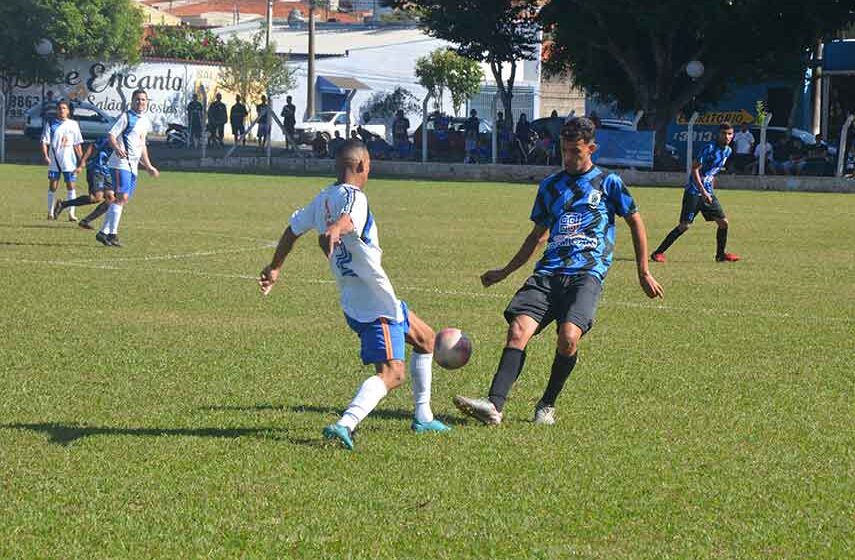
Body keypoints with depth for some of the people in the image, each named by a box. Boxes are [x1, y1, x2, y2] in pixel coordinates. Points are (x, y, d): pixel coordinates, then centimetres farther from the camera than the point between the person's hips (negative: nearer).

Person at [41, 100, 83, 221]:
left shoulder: (73, 124, 6)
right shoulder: (51, 124, 1)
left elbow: (77, 144, 10)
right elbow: (44, 142, -2)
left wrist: (81, 160, 6)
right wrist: (45, 156, -16)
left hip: (70, 161, 1)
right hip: (54, 161, -1)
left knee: (71, 186, -3)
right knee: (52, 186, 4)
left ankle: (71, 214, 0)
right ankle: (50, 212, 15)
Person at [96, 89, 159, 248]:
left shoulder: (145, 121, 18)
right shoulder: (126, 117, -5)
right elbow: (111, 135, -12)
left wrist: (149, 166, 29)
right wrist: (117, 148, -31)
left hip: (133, 166, 8)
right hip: (121, 163, -8)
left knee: (123, 199, 7)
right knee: (121, 197, -16)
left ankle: (104, 232, 13)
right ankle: (113, 233, -16)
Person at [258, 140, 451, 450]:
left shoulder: (323, 198, 11)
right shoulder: (353, 196, -15)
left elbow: (294, 228, 23)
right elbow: (347, 218, -39)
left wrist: (274, 268, 36)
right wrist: (335, 229, -62)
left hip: (352, 301, 10)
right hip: (376, 302, -10)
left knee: (425, 339, 26)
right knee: (391, 373, -17)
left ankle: (423, 417, 33)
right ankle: (344, 424, -34)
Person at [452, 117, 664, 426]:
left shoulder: (608, 183, 8)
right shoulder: (550, 186, 20)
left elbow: (635, 223, 14)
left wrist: (643, 273, 12)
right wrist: (505, 272, 30)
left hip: (587, 274, -4)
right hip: (549, 273, 4)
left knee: (568, 336, -27)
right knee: (518, 330, -20)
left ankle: (547, 405, -5)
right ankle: (494, 405, -29)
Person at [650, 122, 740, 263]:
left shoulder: (727, 151, 8)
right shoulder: (709, 148, -17)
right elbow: (695, 169, -19)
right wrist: (703, 192, -24)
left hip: (708, 191, 8)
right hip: (694, 191, -8)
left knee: (723, 222, 3)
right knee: (684, 225, -10)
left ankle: (721, 254, 20)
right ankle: (658, 253, -3)